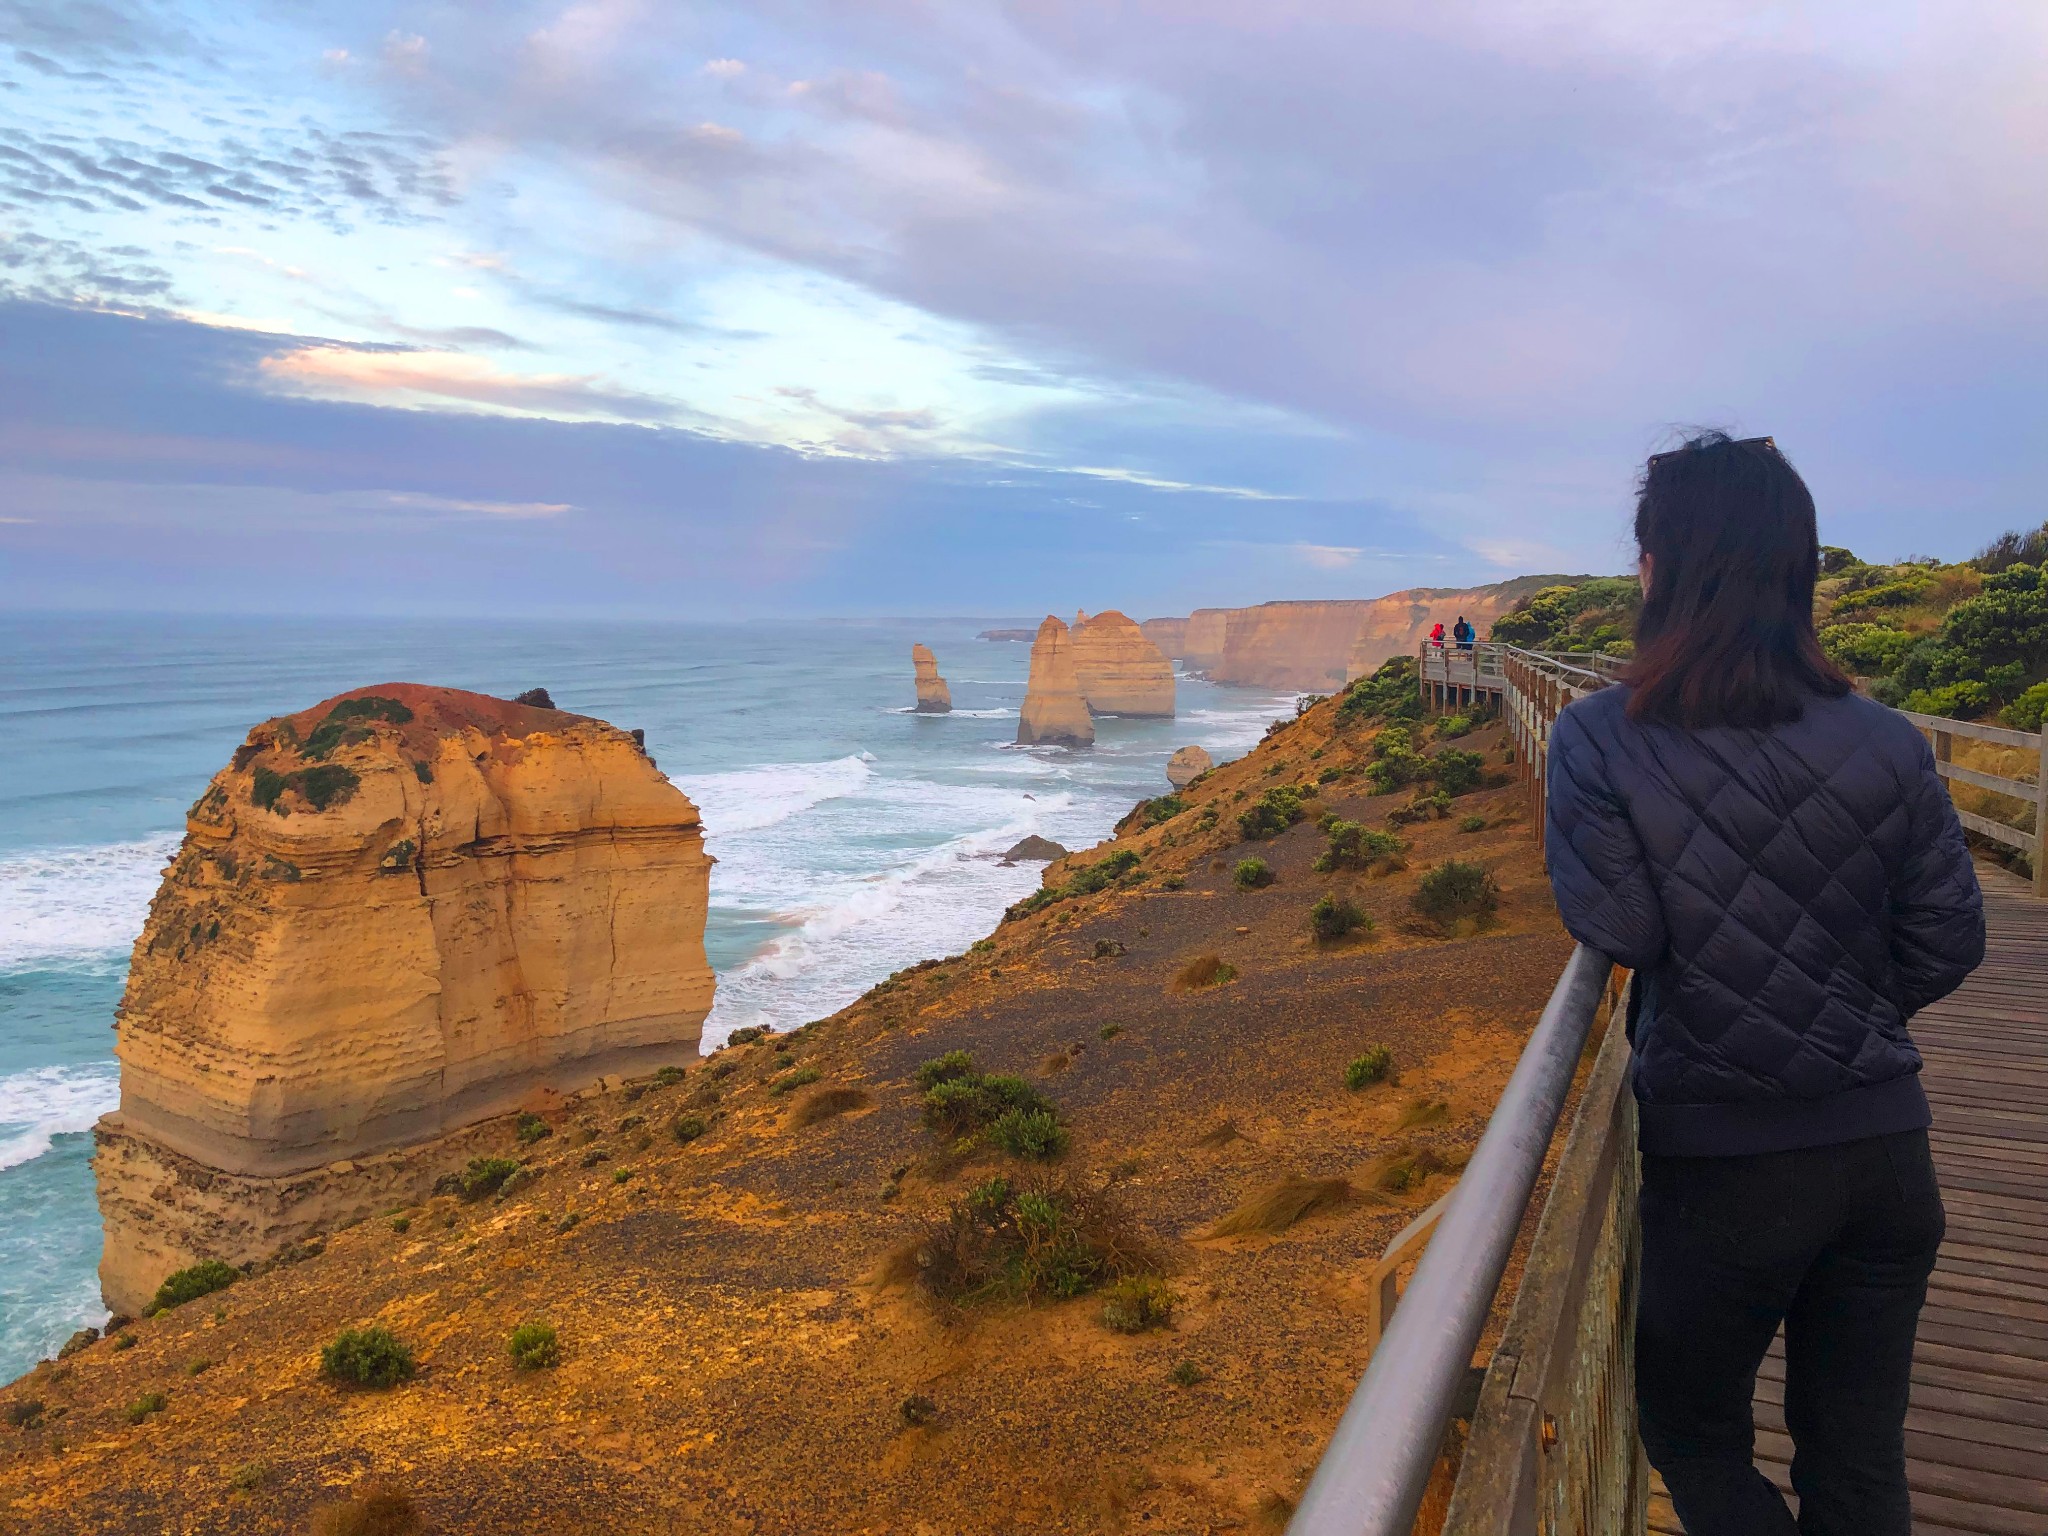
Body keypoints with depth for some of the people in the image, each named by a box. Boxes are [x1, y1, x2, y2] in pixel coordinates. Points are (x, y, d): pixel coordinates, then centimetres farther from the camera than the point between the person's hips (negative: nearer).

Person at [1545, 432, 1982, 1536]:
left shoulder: (1599, 741, -16)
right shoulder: (1885, 746, -5)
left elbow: (1616, 935, -16)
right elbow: (1947, 942, -1)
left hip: (1722, 1163, -4)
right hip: (1883, 1146, 4)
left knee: (1692, 1436, 19)